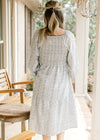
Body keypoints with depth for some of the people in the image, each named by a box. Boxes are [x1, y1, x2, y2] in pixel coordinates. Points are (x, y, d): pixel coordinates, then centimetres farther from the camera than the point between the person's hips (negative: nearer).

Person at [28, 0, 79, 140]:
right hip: (62, 82, 0)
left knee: (44, 117, 17)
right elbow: (73, 64, -10)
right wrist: (70, 79, 11)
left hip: (43, 83, 0)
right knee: (61, 115, 23)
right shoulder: (68, 36, -15)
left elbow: (33, 63, -8)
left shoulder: (39, 35, -12)